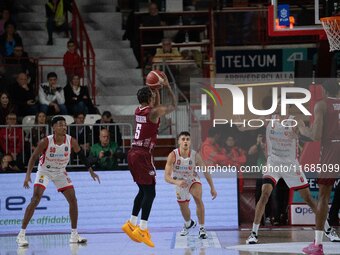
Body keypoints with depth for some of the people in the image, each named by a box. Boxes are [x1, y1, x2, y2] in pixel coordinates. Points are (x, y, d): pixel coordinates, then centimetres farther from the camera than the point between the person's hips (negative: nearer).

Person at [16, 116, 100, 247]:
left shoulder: (71, 141, -16)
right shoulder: (46, 142, -25)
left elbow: (81, 155, 1)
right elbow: (34, 157, -17)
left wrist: (91, 171, -1)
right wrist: (28, 175, -27)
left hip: (60, 172, 4)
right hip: (44, 171, -4)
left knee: (73, 200, -3)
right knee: (35, 199, -18)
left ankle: (74, 235, 9)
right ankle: (21, 234, -15)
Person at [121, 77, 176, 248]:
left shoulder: (138, 111, 12)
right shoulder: (154, 112, -10)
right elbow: (173, 106, 5)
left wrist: (155, 89, 27)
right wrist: (168, 87, 12)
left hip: (133, 153, 9)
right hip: (143, 155, -8)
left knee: (143, 191, 19)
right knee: (150, 192, -6)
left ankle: (131, 224, 21)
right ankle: (142, 229, -14)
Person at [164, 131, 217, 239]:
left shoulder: (195, 155, -27)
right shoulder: (173, 155, -30)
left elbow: (206, 172, -13)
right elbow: (167, 177, -33)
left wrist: (212, 188, -9)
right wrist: (177, 182, -53)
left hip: (193, 180, -1)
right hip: (179, 182, 1)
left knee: (198, 198, -29)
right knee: (183, 208, 15)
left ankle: (202, 228, -17)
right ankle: (188, 224, 50)